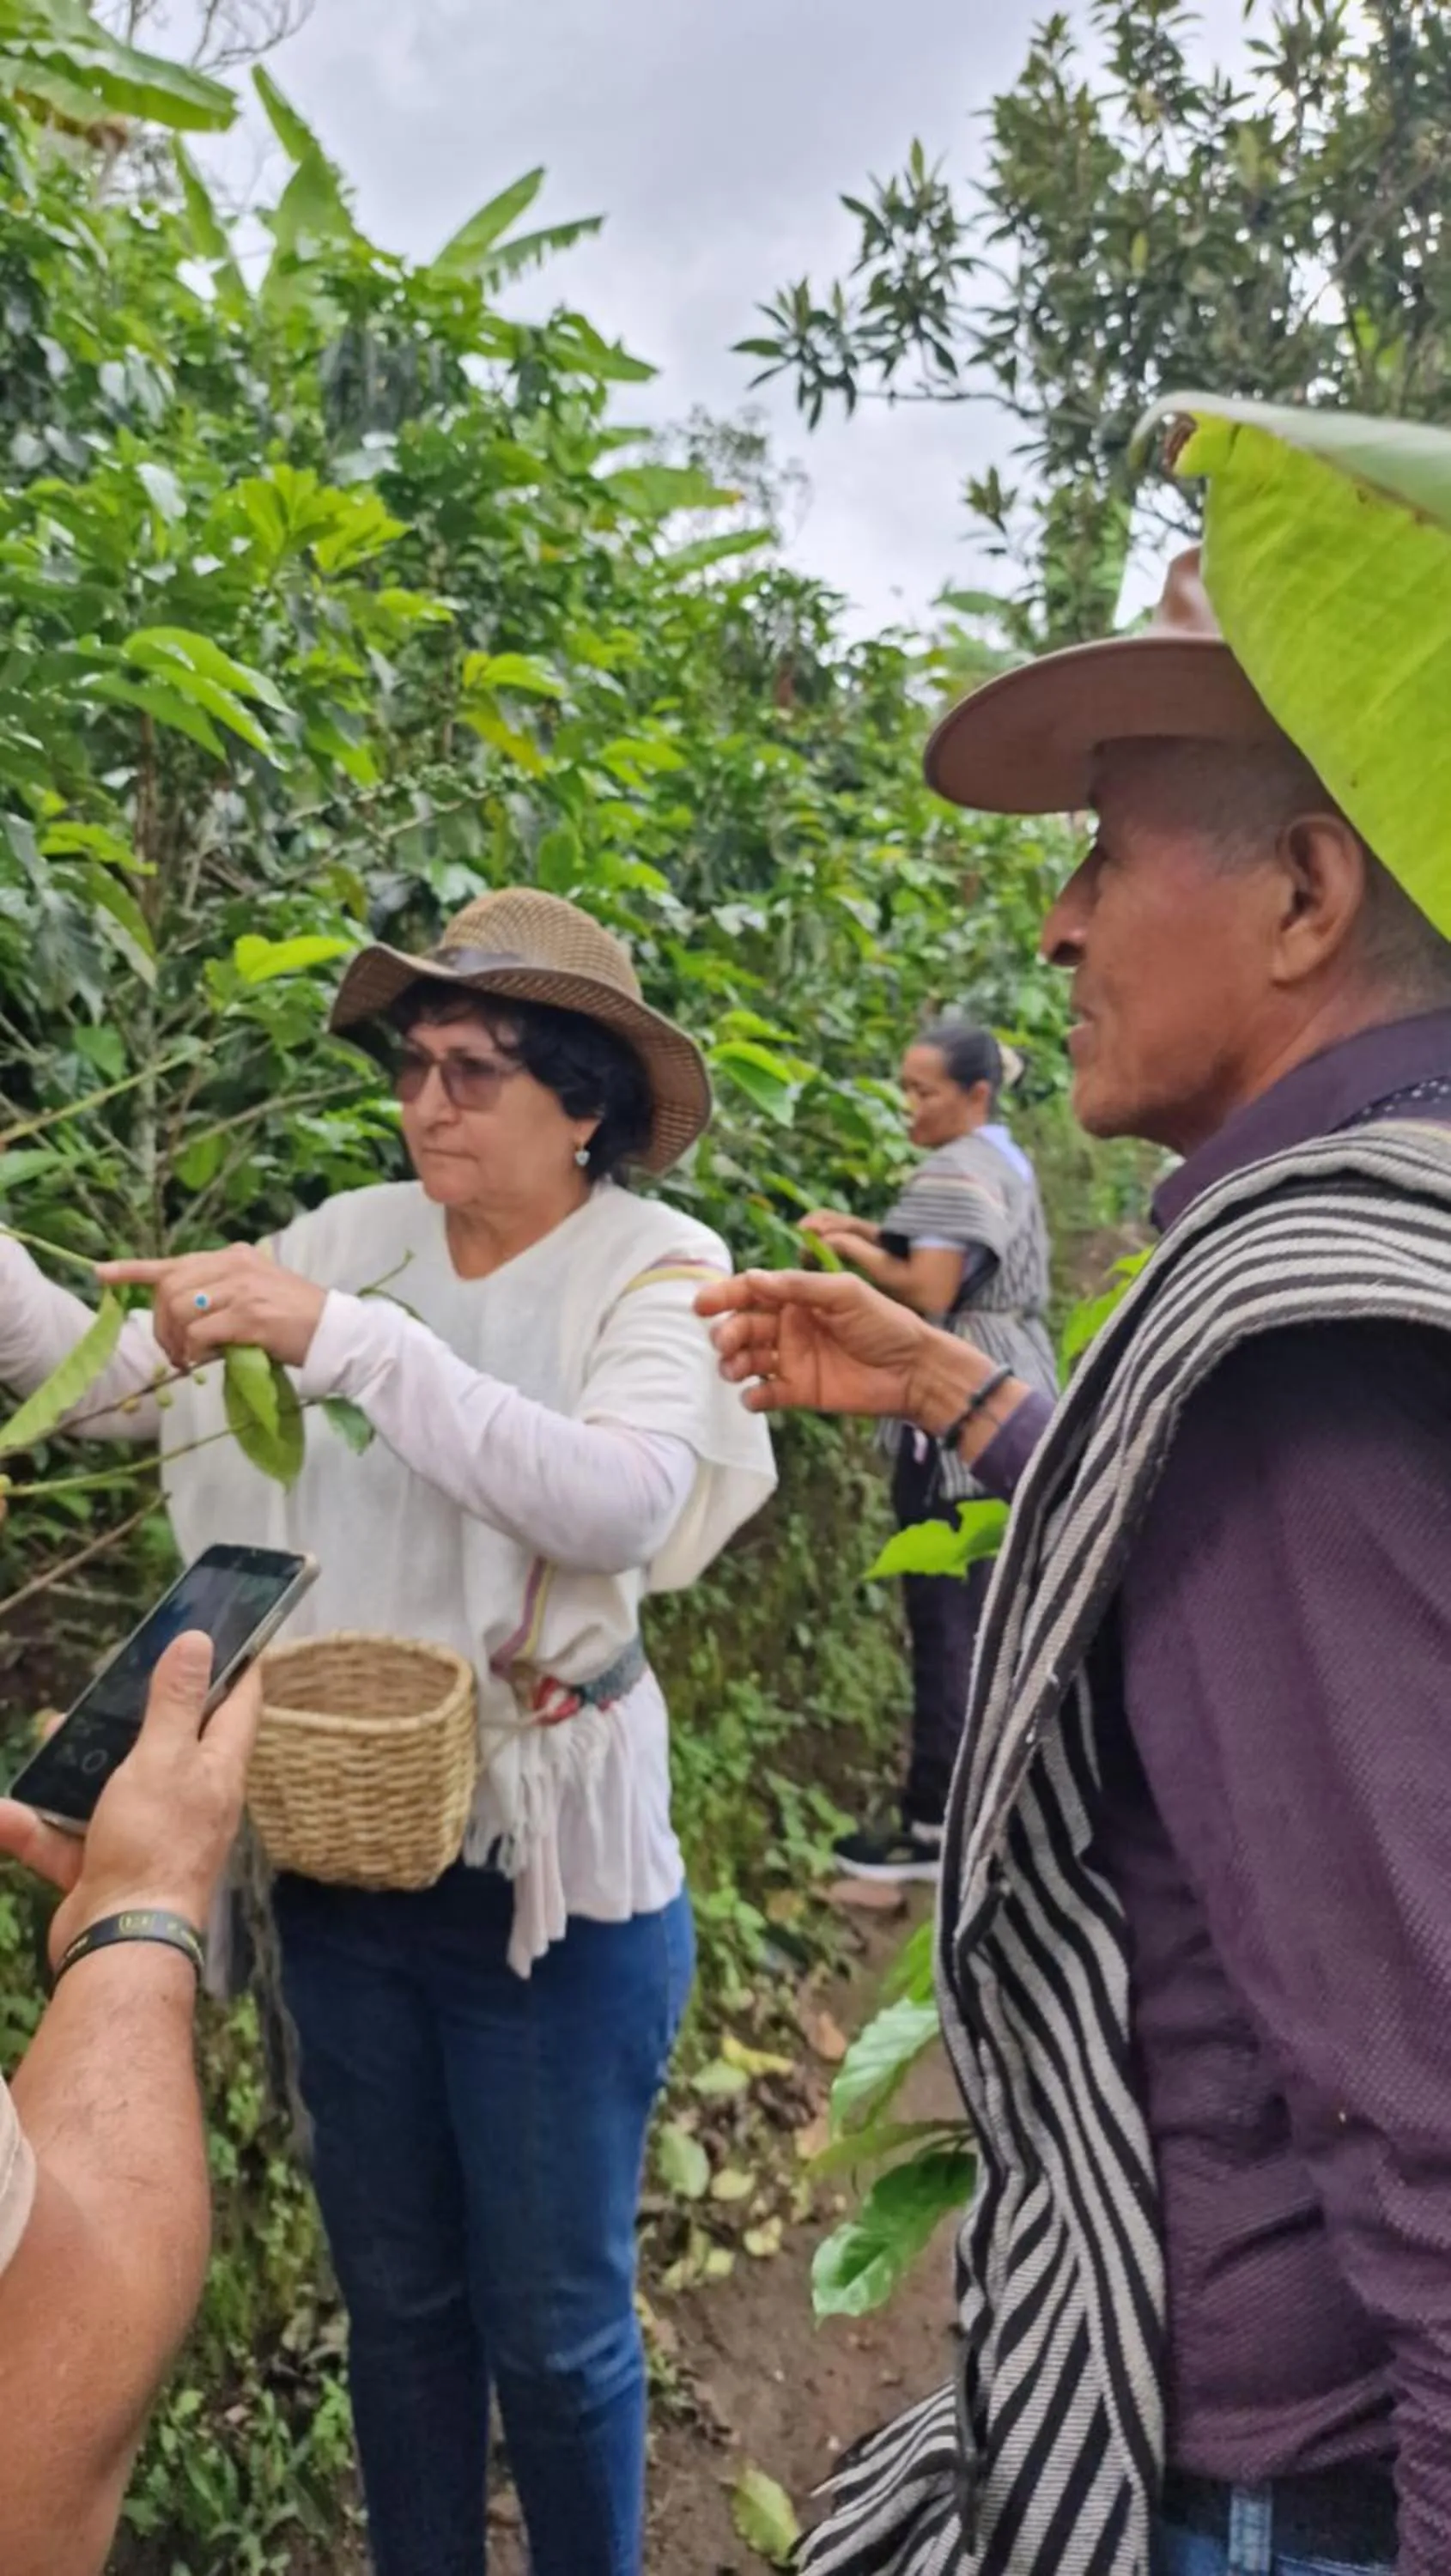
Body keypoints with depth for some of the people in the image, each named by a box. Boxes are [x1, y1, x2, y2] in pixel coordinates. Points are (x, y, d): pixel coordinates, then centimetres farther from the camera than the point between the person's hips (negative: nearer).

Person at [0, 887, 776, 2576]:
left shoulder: (654, 1271, -12)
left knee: (552, 2323, 13)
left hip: (550, 1877, -4)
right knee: (393, 2293, 22)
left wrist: (347, 1339, -34)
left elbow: (621, 1502, -30)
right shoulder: (351, 1240, 0)